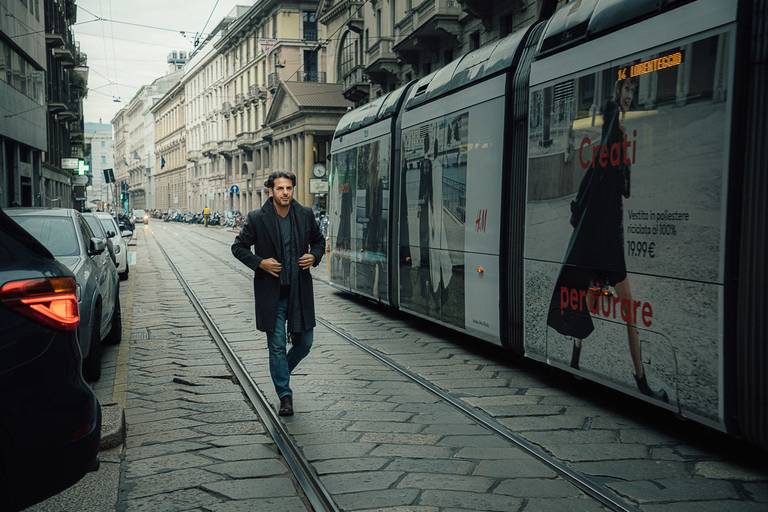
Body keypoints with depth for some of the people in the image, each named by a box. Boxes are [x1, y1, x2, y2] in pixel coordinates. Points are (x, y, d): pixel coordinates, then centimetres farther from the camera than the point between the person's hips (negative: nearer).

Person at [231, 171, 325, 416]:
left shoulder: (305, 215, 1)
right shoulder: (257, 218, -6)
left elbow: (319, 241, 16)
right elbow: (238, 247, 2)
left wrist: (314, 257, -4)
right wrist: (259, 262, -12)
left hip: (299, 291, 3)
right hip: (271, 294, -3)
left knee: (304, 343, 9)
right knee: (277, 346, 2)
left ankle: (282, 372, 38)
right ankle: (285, 396, 14)